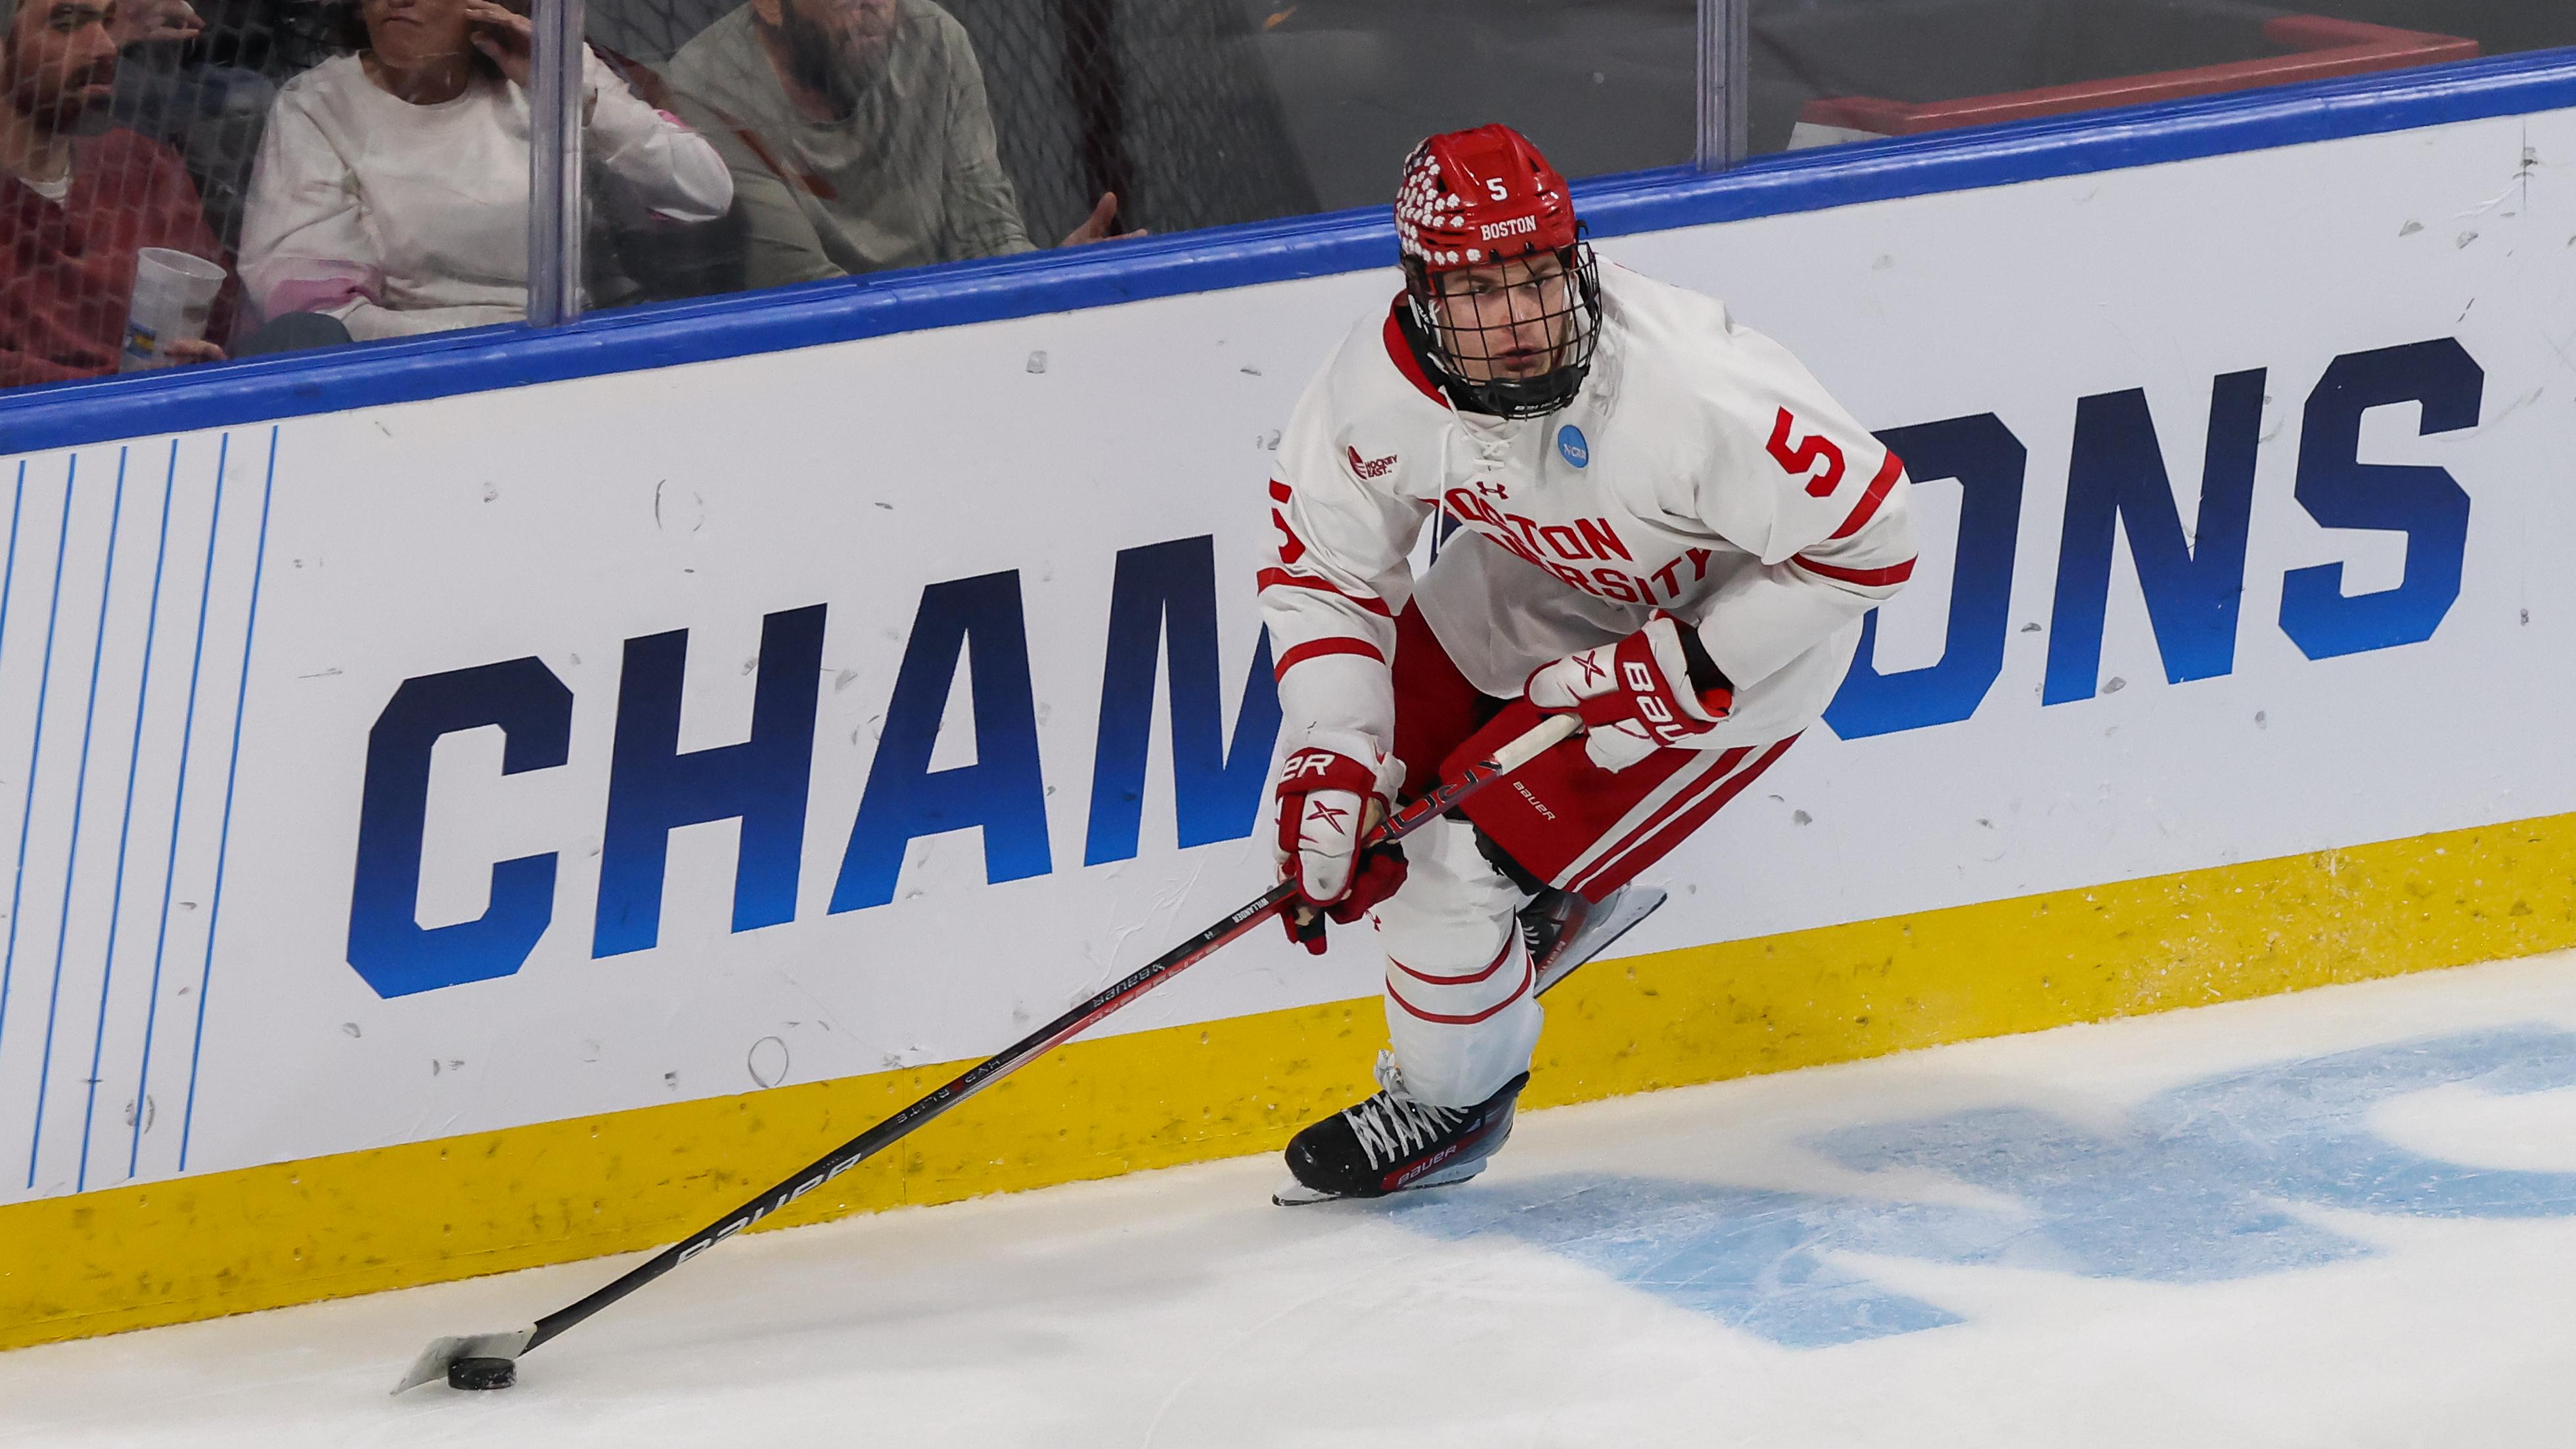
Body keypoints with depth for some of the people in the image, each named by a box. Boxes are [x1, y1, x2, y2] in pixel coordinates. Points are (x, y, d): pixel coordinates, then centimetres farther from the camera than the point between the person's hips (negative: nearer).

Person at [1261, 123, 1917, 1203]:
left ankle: (1446, 1109, 15)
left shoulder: (1689, 388, -39)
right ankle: (1551, 888, 32)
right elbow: (1322, 572, -9)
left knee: (1461, 861, -13)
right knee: (1331, 792, 5)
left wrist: (1681, 669, -29)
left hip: (1740, 623, -6)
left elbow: (1869, 534, -30)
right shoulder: (1376, 389, -23)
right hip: (1530, 588, 6)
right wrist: (1333, 762, -20)